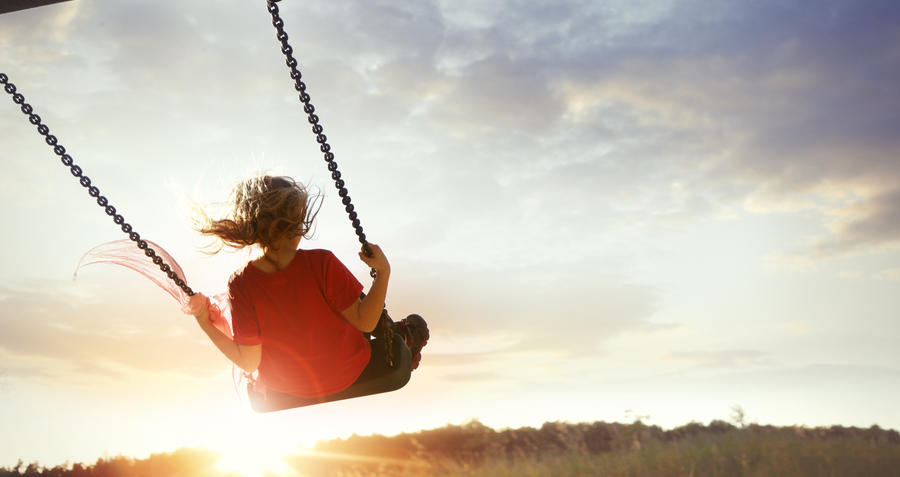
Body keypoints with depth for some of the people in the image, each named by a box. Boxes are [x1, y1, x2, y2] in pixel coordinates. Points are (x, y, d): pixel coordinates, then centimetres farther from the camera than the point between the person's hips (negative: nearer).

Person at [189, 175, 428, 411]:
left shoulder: (241, 285, -22)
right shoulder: (321, 264, -28)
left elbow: (249, 362, -16)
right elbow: (365, 322, -19)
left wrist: (205, 324, -9)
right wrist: (383, 271, -16)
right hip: (349, 381, -2)